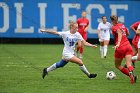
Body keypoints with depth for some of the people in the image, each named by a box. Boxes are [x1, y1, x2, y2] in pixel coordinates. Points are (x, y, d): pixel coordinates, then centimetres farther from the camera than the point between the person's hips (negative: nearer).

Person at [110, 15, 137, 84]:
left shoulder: (114, 27, -3)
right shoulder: (122, 25, 15)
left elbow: (120, 33, -24)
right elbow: (127, 34, 30)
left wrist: (118, 43, -36)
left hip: (120, 47, -5)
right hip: (128, 46, 5)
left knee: (117, 65, 13)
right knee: (128, 64, -11)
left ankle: (131, 75, -4)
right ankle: (131, 72, -46)